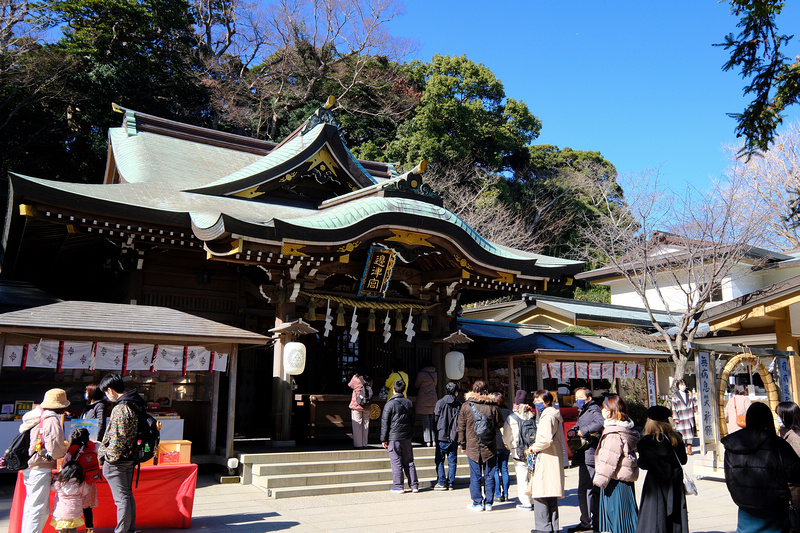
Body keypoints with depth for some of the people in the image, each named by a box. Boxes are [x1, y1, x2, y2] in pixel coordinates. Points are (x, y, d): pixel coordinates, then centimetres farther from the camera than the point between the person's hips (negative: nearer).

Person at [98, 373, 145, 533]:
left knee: (121, 498, 0)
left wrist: (107, 457, -12)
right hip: (130, 457, 9)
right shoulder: (136, 404, 5)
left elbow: (118, 438, -24)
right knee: (128, 494, 18)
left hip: (117, 460, -9)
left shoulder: (120, 409, -23)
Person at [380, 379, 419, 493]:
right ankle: (414, 486, 14)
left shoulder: (390, 404, -12)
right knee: (409, 462, 12)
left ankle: (398, 487, 7)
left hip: (393, 438, -5)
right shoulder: (409, 403, 5)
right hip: (407, 437, 5)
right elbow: (412, 421, 14)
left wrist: (383, 439, -2)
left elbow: (385, 423, -9)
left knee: (396, 463, 2)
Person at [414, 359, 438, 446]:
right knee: (433, 421, 10)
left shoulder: (421, 373, -8)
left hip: (424, 400, -5)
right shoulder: (434, 373, 8)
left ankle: (428, 441, -2)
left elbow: (416, 385, 5)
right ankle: (434, 440, 8)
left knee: (425, 421, -1)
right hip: (433, 399, 5)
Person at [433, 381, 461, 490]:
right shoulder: (459, 404, 0)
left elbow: (435, 419, -4)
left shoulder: (440, 403, -6)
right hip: (454, 438, 3)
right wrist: (457, 431, 13)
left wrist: (437, 431, 8)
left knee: (439, 460, 5)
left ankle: (441, 482, 2)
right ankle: (450, 483, 11)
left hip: (442, 437, -3)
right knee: (452, 461, 10)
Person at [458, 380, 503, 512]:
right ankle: (488, 503, 14)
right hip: (490, 448, 1)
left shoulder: (466, 406, -3)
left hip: (473, 447, -1)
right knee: (489, 476, 9)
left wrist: (463, 445, 10)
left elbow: (461, 427, 2)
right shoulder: (493, 406, -3)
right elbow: (498, 425, 3)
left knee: (475, 476, 6)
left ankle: (477, 503, 9)